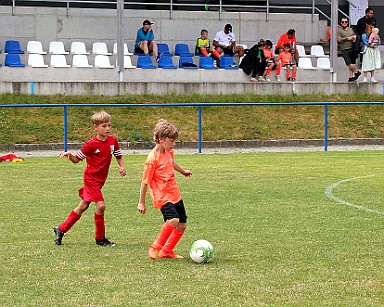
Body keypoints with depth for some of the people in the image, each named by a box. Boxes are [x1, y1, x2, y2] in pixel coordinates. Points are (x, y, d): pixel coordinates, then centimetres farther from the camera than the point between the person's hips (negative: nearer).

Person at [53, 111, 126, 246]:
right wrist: (69, 155, -26)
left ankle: (61, 229, 26)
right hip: (91, 178, -7)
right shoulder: (91, 144, -14)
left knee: (83, 206, 13)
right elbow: (77, 159, -5)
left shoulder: (113, 141, 2)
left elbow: (119, 155, 16)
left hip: (100, 179, 7)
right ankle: (100, 238, -2)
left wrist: (122, 166, -4)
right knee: (100, 206, -16)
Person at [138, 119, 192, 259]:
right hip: (162, 196, -9)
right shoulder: (152, 159, -20)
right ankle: (156, 247, -11)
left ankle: (167, 251, 22)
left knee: (182, 225, 7)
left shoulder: (169, 152, 4)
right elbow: (145, 182, -13)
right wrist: (141, 203, -8)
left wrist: (183, 171, 48)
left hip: (175, 194, 9)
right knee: (173, 220, -29)